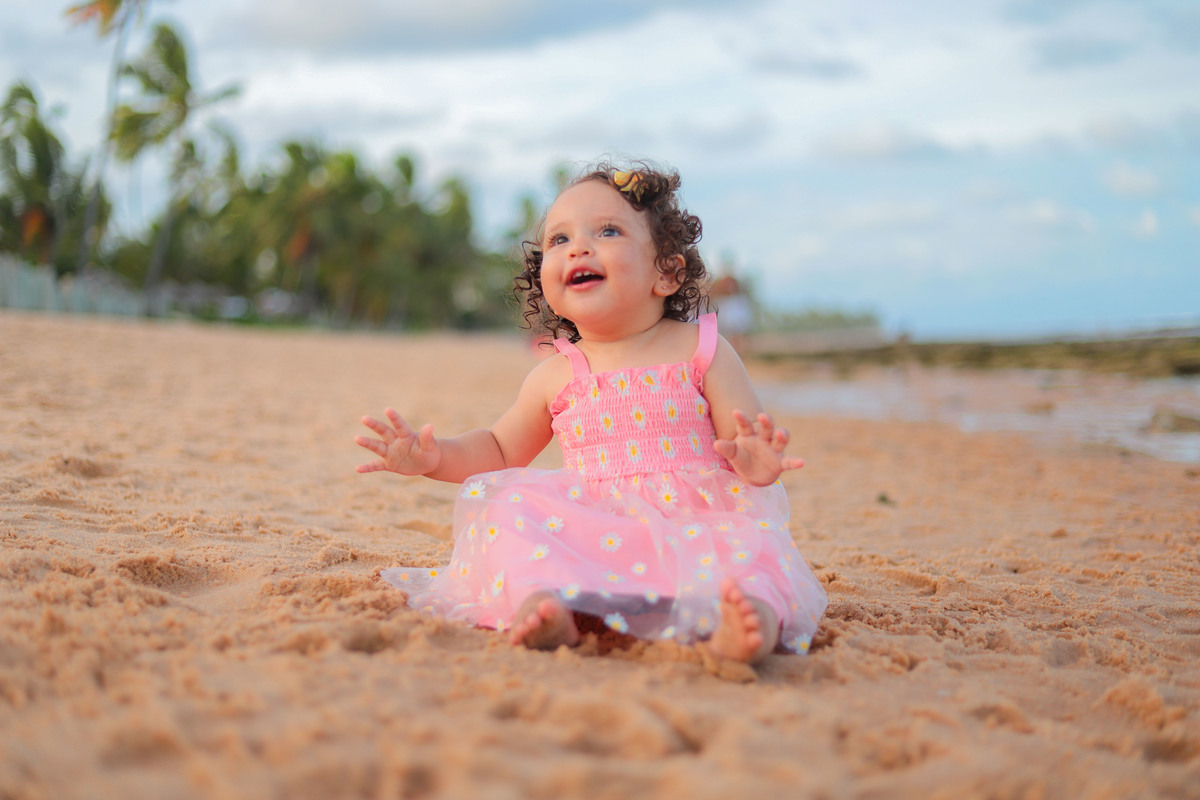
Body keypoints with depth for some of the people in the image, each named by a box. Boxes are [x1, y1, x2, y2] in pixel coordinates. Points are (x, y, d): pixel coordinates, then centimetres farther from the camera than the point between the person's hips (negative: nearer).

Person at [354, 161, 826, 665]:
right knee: (513, 507, -23)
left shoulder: (700, 353, 6)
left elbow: (752, 444, 4)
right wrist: (435, 456, 7)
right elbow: (501, 449, 26)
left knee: (750, 547, -33)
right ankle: (540, 602, -47)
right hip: (589, 537, 2)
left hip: (690, 525, -2)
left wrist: (757, 462, -22)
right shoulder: (555, 377, 13)